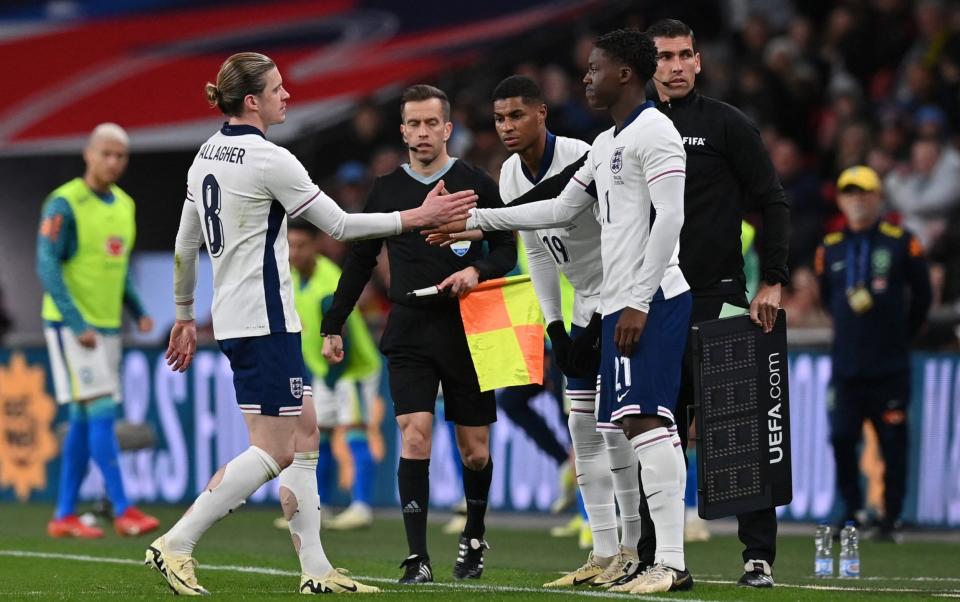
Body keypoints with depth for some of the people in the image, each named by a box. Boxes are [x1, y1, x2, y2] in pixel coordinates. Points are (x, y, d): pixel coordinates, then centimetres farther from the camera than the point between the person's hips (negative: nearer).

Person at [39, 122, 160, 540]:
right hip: (70, 325, -7)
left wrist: (138, 312, 6)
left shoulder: (125, 205, 11)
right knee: (101, 412, -12)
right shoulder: (64, 204, -12)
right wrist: (78, 324, -21)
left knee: (84, 421, 8)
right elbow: (47, 267, -15)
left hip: (107, 326, 7)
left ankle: (65, 516, 12)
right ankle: (122, 511, -13)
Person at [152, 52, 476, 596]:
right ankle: (177, 543, -12)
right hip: (264, 321, -10)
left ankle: (316, 569, 10)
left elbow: (185, 246, 16)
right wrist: (418, 217, -1)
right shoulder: (270, 160, -15)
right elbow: (340, 225, -10)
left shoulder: (208, 155, 10)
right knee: (274, 450, -8)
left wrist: (185, 317, 26)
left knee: (305, 435, 11)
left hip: (234, 319, 10)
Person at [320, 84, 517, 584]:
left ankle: (474, 537, 30)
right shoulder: (386, 191, 8)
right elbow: (360, 261, 14)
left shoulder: (476, 184, 2)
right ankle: (417, 558, -14)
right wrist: (333, 327, 11)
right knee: (415, 435, -14)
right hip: (408, 332, 0)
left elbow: (507, 249, 6)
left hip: (467, 331, 0)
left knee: (474, 449, 5)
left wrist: (478, 270, -15)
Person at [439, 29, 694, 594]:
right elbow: (560, 210, 29)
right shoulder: (607, 144, 22)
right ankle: (667, 561, 5)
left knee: (645, 420, -17)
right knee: (643, 425, 6)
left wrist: (639, 303, -20)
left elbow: (670, 219, -17)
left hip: (651, 300, -10)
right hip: (621, 304, 10)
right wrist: (478, 218, 27)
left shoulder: (654, 133, -8)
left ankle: (671, 563, -21)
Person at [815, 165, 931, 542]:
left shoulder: (901, 243, -1)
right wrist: (850, 330, 13)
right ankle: (852, 511, 12)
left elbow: (921, 296, 10)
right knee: (841, 439, -4)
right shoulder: (830, 249, 7)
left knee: (893, 444, 0)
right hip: (845, 366, 2)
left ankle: (891, 520, 7)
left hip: (890, 367, -2)